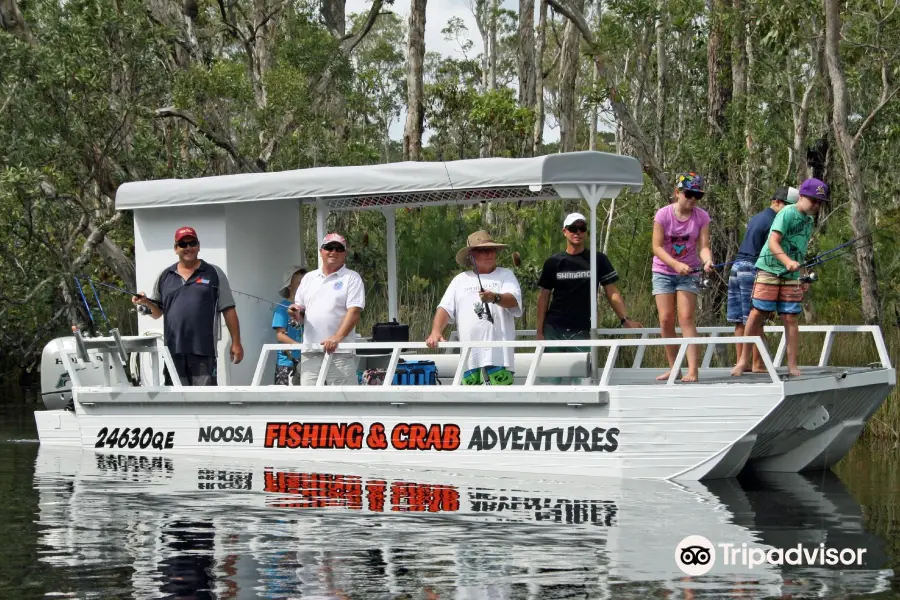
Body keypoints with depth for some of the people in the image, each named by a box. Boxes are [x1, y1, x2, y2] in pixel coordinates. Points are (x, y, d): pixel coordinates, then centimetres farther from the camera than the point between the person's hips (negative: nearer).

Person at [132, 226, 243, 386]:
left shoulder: (214, 274, 5)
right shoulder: (165, 277, 13)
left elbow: (228, 310, 3)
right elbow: (157, 312, 17)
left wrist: (236, 342, -2)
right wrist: (146, 303, -5)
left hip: (204, 350, -3)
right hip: (173, 350, 3)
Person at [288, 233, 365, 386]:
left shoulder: (351, 278, 2)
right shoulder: (308, 278, 18)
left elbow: (354, 312, -9)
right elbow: (300, 314, 22)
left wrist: (337, 338, -23)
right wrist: (296, 313, -4)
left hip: (340, 352, -5)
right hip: (310, 352, 5)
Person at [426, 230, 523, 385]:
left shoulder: (505, 275, 10)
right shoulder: (461, 280, 18)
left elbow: (513, 301, -8)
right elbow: (445, 309, 12)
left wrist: (495, 297, -31)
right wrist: (436, 332, -6)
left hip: (498, 354, -3)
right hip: (469, 356, 3)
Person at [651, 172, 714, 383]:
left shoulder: (701, 217, -6)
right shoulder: (663, 214, -11)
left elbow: (703, 246, -11)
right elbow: (657, 247, -13)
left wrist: (707, 260, -34)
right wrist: (676, 264, -27)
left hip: (688, 273, 0)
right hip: (663, 271, 0)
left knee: (686, 318, -12)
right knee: (666, 319, -3)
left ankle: (693, 369, -18)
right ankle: (673, 367, 8)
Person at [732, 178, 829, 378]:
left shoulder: (808, 221, 14)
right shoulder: (787, 214, -10)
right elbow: (773, 243, -20)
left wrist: (801, 278, 23)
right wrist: (787, 261, -35)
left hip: (791, 275, 6)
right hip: (769, 270, -6)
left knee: (790, 318, 0)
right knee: (757, 314, -4)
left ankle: (792, 365, 3)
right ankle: (744, 360, 4)